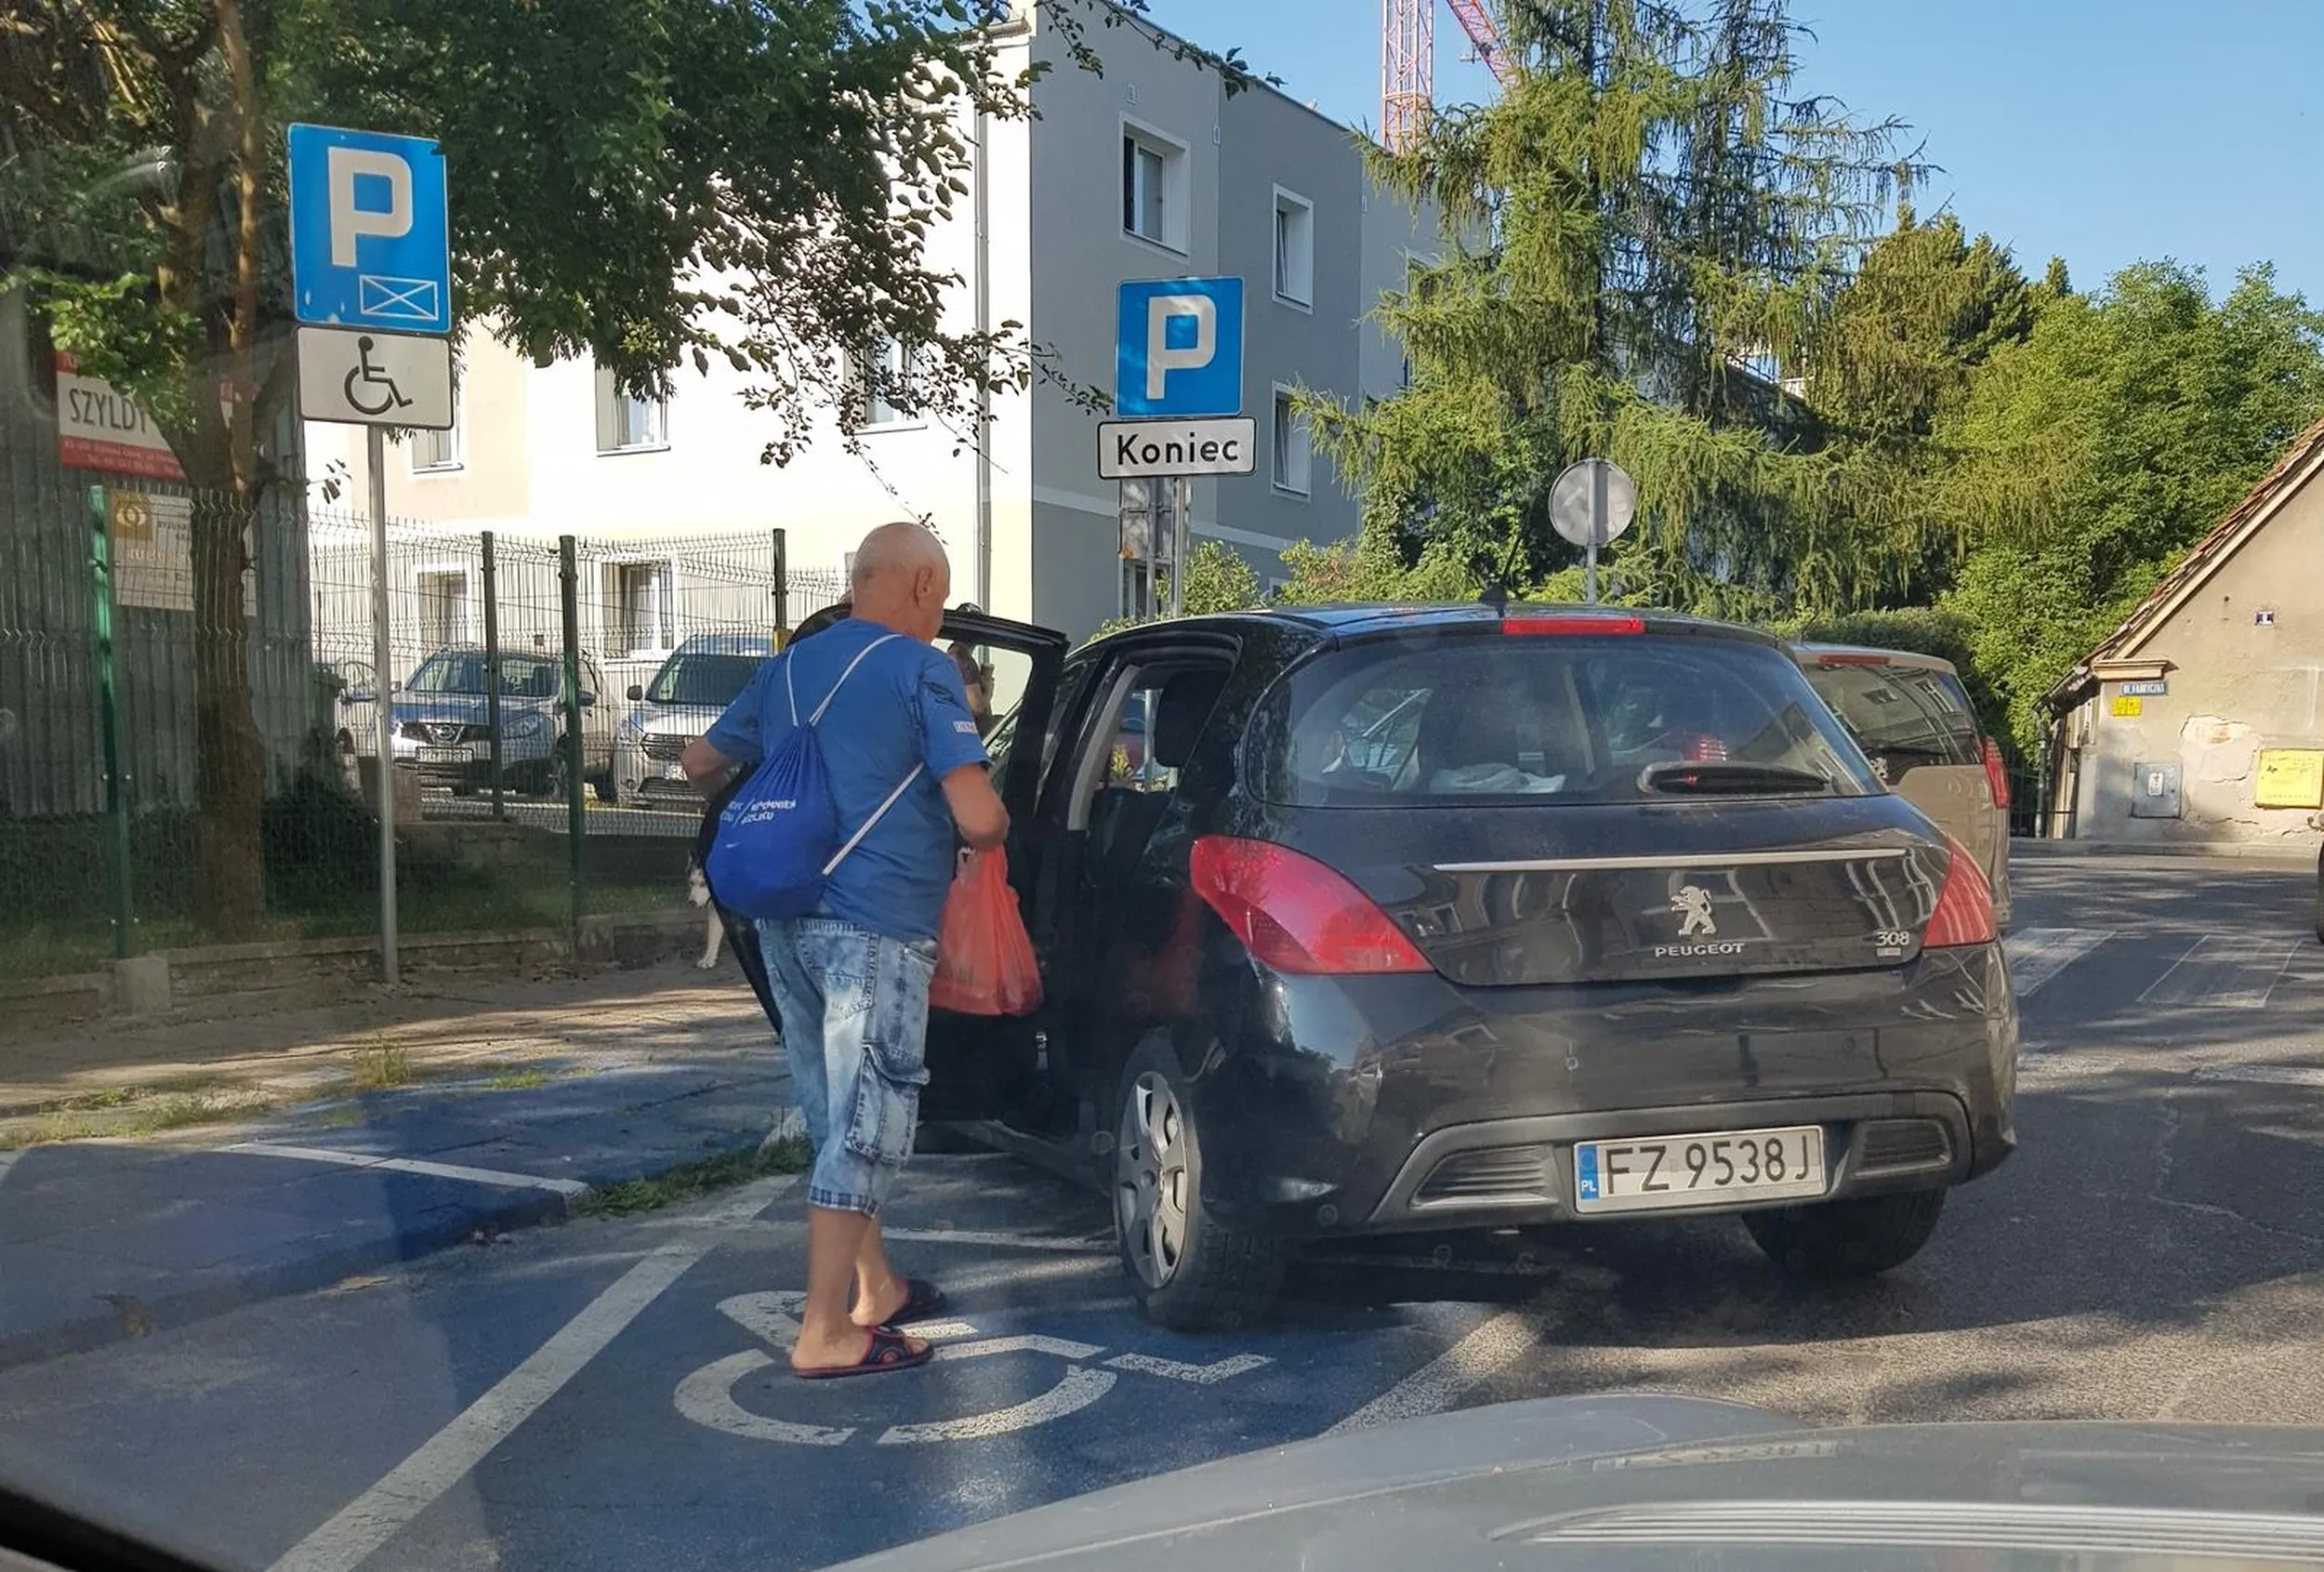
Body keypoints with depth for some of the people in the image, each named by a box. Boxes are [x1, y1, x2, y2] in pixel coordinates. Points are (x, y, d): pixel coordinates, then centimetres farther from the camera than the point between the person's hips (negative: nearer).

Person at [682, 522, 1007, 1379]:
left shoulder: (787, 666, 14)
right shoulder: (921, 670, -7)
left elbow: (699, 762, 27)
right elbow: (978, 820, -16)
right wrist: (996, 832, 7)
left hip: (786, 923, 8)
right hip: (875, 929, -7)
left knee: (840, 1117, 18)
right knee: (865, 1124, -1)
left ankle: (876, 1287, 30)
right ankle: (824, 1334, 3)